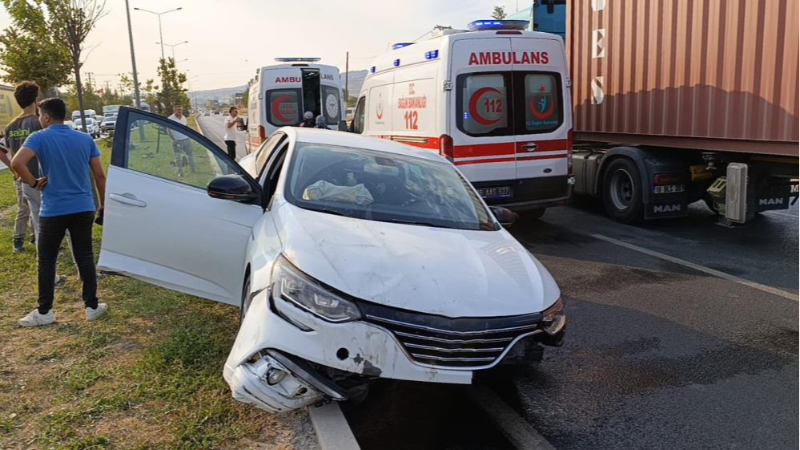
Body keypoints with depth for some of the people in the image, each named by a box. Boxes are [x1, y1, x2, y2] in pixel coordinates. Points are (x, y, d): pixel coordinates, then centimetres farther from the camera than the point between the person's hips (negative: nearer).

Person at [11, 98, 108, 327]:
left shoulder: (39, 138, -7)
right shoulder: (85, 139, 5)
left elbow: (17, 163, -24)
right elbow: (99, 175, 5)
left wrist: (33, 183, -7)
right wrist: (103, 203, 14)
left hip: (53, 211, -3)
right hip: (83, 208, 3)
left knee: (47, 261, 9)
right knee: (85, 257, 11)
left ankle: (44, 312, 16)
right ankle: (92, 306, 15)